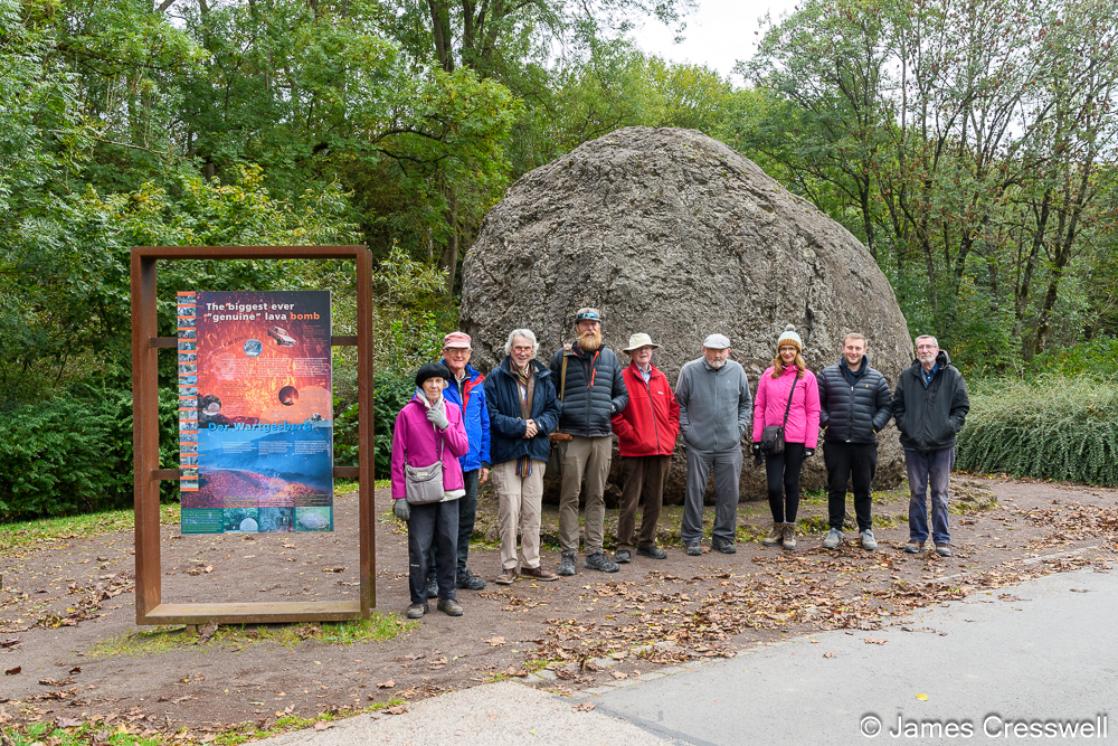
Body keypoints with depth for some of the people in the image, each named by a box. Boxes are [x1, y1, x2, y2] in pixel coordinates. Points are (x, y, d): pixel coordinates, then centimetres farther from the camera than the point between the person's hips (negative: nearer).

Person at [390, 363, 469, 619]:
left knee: (449, 545, 7)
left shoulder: (453, 410, 7)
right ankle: (418, 600, 13)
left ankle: (447, 596, 19)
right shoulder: (407, 413, -3)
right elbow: (398, 458, -3)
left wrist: (444, 424, -11)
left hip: (449, 489, 3)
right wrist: (399, 496, -6)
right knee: (419, 548, 2)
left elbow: (462, 448, 3)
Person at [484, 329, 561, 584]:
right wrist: (519, 426, -15)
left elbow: (553, 411, 10)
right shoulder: (496, 378, -2)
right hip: (506, 453, -4)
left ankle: (531, 563, 20)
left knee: (533, 511, 9)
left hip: (536, 452, 4)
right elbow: (491, 414, -8)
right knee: (509, 510, -5)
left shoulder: (543, 378, 11)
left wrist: (538, 424, -10)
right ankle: (509, 565, 7)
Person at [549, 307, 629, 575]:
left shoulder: (610, 357, 12)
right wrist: (560, 411, -9)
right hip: (573, 436, -3)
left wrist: (611, 407, -1)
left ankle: (595, 552, 16)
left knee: (597, 497, 9)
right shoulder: (562, 356, 4)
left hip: (603, 436, 3)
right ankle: (568, 554, 6)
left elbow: (622, 394, 18)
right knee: (570, 497, -1)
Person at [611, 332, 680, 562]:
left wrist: (671, 433, 7)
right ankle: (624, 546, 5)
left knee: (655, 500, 11)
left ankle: (647, 543, 23)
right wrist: (631, 435, -11)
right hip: (634, 450, -5)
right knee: (630, 499, -3)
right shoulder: (623, 377, -3)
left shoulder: (661, 378, 12)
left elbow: (674, 407, 18)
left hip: (661, 449, 5)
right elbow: (615, 414, -8)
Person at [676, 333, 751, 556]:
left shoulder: (737, 370, 4)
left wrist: (741, 426, 5)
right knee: (695, 491, 3)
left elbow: (745, 402, 15)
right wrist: (686, 428, -3)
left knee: (729, 492, 6)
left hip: (730, 445, 2)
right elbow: (679, 403, 4)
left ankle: (724, 536, 19)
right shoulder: (690, 370, -3)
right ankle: (692, 538, 14)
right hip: (698, 444, -2)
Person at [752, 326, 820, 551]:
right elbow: (759, 406, 7)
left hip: (796, 440, -1)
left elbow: (813, 412, 1)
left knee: (791, 484, 8)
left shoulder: (807, 377, 1)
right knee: (774, 485, 0)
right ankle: (777, 527, 20)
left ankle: (789, 530, 20)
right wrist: (757, 438, 3)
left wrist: (811, 444, -5)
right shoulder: (768, 374, 5)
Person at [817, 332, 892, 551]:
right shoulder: (828, 375, 2)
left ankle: (866, 530, 21)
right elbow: (816, 402, 7)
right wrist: (825, 421, -6)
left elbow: (886, 406, 10)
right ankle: (835, 530, 16)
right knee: (836, 488, 6)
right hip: (836, 442, -1)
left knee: (863, 488, 10)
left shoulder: (876, 378, 5)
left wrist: (875, 424, -3)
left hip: (865, 443, 1)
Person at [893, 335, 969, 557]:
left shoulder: (952, 375, 0)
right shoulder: (907, 376, 5)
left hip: (942, 445, -2)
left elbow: (962, 406, 2)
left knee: (940, 493, 4)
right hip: (914, 444, 2)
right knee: (917, 493, 8)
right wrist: (905, 427, -3)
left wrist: (949, 427, -9)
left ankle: (942, 539, 11)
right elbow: (897, 406, 10)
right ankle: (917, 537, 17)